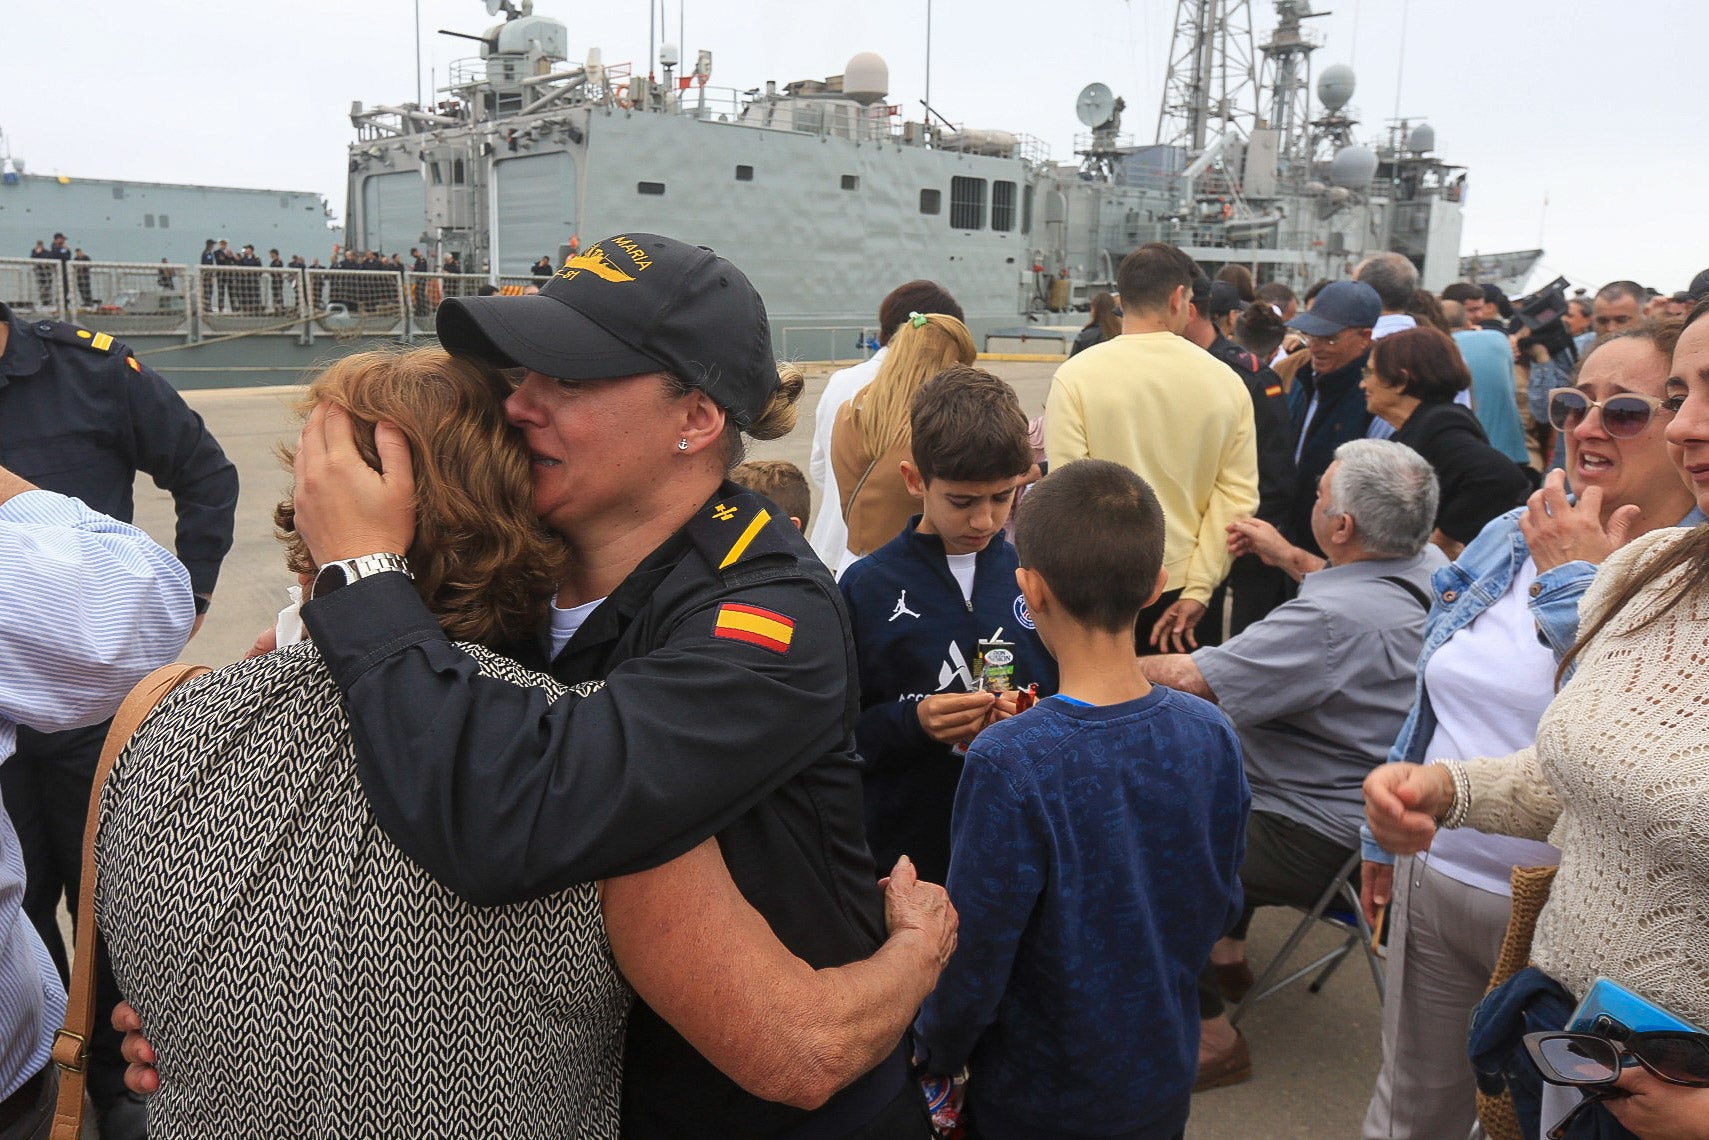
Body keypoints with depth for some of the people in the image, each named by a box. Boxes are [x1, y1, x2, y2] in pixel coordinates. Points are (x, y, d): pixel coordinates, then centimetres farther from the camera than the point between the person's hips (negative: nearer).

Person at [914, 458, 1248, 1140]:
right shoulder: (1210, 737, -15)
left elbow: (974, 955, -21)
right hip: (1166, 1083, 5)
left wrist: (935, 1052, -3)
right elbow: (1221, 908, -2)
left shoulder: (1008, 765, -31)